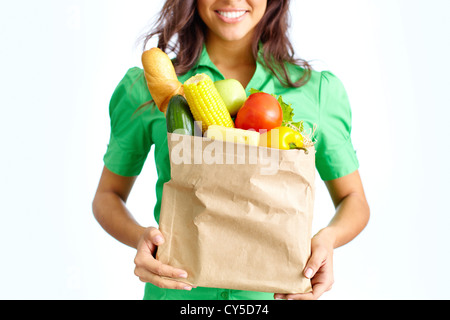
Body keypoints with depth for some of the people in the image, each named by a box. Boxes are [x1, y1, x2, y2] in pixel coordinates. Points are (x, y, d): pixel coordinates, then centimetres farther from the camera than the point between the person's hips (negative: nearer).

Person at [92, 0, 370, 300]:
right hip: (178, 291, 0)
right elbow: (108, 195, 5)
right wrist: (139, 236, -17)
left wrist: (327, 237, -16)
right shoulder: (146, 88, -3)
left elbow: (353, 200, 6)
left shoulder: (318, 88, -2)